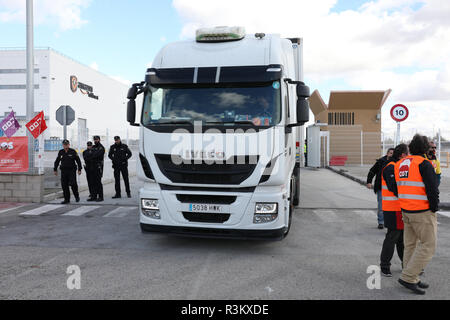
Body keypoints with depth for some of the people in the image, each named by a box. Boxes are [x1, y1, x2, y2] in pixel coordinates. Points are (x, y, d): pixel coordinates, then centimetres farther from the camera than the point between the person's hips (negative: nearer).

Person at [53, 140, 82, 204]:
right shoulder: (60, 152, 8)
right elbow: (57, 161, 17)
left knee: (73, 184, -9)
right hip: (63, 171, 4)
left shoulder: (73, 152, -2)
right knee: (64, 185, 1)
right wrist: (55, 169, 15)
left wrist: (79, 169, -4)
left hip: (72, 170, -3)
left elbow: (78, 160, 0)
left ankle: (76, 196, 15)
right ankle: (67, 199, 10)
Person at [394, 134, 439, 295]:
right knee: (428, 246, 0)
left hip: (406, 211, 8)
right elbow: (432, 189, -19)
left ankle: (412, 279, 23)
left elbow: (396, 187, 13)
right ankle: (408, 277, -2)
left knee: (410, 245, 14)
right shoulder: (424, 164, -13)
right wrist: (434, 208, -6)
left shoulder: (400, 164, 9)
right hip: (423, 212, -8)